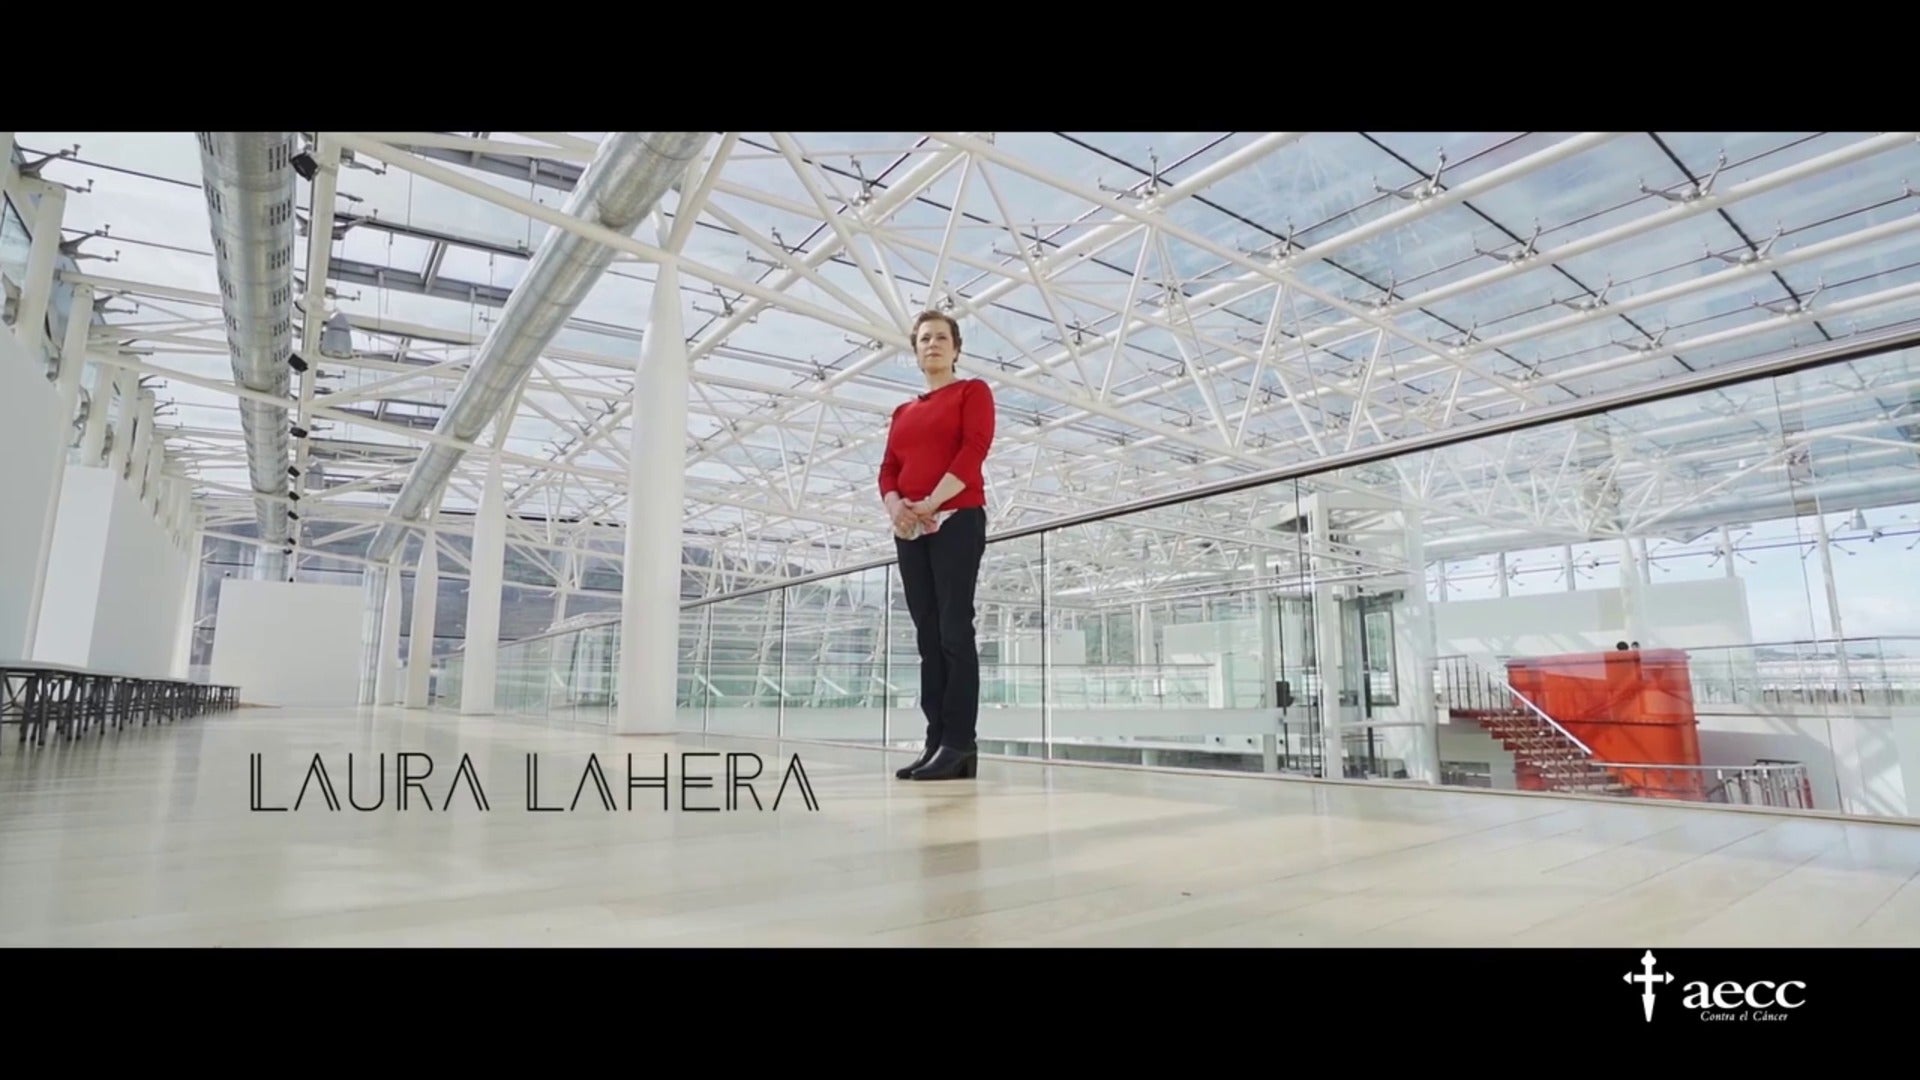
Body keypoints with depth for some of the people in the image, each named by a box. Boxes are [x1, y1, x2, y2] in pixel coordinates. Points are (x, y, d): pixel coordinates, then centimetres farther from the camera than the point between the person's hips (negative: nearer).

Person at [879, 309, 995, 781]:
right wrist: (894, 506, -9)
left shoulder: (972, 391, 8)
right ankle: (936, 741, 4)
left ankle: (959, 744, -10)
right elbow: (888, 469, 14)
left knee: (954, 630, -11)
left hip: (957, 520, -6)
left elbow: (974, 449, -8)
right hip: (910, 530, 6)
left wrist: (932, 502, -18)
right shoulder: (903, 412, 24)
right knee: (929, 635, 3)